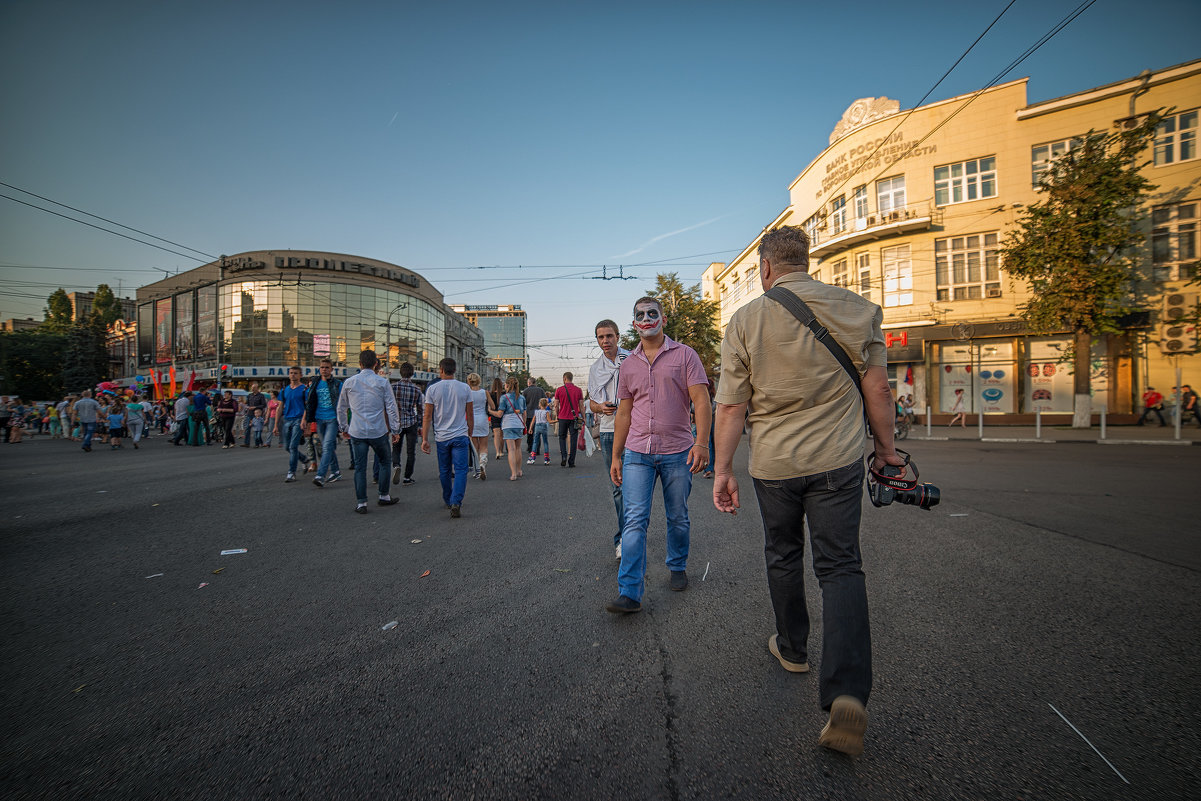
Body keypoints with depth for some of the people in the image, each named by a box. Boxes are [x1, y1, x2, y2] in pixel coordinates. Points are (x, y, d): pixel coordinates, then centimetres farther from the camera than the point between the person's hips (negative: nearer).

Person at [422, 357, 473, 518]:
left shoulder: (432, 389, -2)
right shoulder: (465, 388, 0)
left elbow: (428, 416, -3)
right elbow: (470, 415, 5)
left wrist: (424, 439, 1)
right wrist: (470, 433, 18)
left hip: (441, 437, 1)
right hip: (460, 436, -1)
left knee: (445, 472, 15)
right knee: (461, 470, -2)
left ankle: (448, 501, 28)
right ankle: (456, 502, -16)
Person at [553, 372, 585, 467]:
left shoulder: (559, 390, -2)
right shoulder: (578, 390, 1)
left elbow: (556, 406, 0)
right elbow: (581, 406, 2)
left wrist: (557, 415, 13)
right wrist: (583, 417, 10)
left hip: (563, 418, 0)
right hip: (574, 418, 1)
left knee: (562, 437, 15)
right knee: (573, 439, 5)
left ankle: (563, 456, -3)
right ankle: (571, 462, 5)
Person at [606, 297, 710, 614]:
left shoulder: (684, 355, 2)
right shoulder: (628, 364, 12)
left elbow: (701, 399, -5)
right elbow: (624, 413, 14)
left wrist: (701, 442, -17)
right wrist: (615, 456, 11)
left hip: (677, 451, -1)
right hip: (637, 453, 2)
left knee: (678, 519, 12)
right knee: (634, 520, -6)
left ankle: (677, 567, 36)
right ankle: (629, 593, -4)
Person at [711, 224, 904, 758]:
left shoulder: (745, 320, -6)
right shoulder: (857, 309, -1)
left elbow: (731, 405, -7)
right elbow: (877, 388, 2)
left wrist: (723, 470, 0)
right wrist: (886, 448, 14)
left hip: (774, 463, 0)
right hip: (838, 459, 1)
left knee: (783, 556, 19)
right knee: (840, 566, 7)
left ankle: (792, 648, 38)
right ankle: (847, 694, -3)